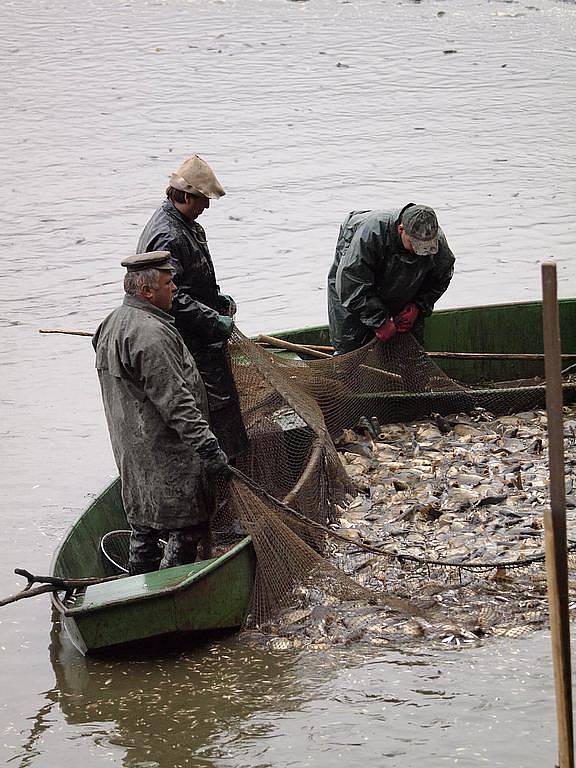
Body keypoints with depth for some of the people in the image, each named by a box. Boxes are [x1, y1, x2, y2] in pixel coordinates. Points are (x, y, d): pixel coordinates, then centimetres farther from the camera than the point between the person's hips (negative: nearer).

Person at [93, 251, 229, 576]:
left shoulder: (114, 323, 12)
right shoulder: (150, 334, -23)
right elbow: (174, 399, -26)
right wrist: (206, 442, -26)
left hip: (132, 447, 10)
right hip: (165, 452, -10)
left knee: (145, 521, 19)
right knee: (187, 525, -3)